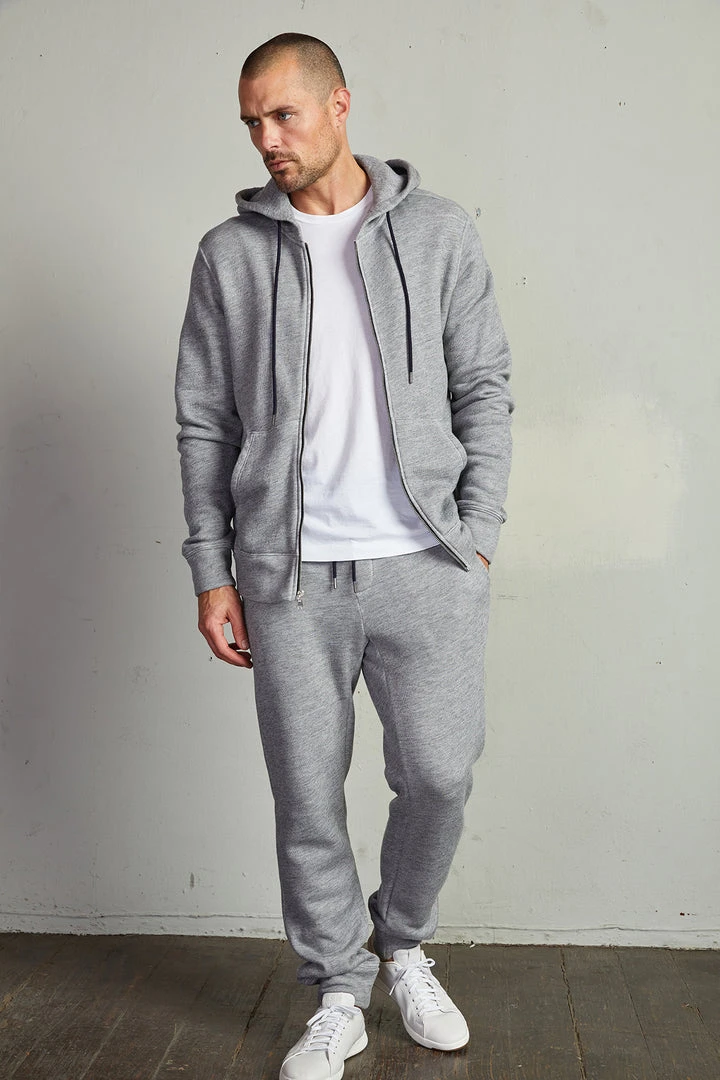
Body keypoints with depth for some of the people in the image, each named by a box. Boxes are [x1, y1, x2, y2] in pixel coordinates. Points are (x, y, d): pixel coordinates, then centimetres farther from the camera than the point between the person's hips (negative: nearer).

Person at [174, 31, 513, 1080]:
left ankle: (403, 946, 31)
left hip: (425, 564, 0)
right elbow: (204, 423, 7)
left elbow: (484, 388, 6)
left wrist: (477, 533, -2)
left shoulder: (438, 231, 6)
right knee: (308, 799, 6)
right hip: (289, 575, 1)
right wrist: (212, 573, 2)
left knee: (439, 776, 1)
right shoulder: (229, 253, 7)